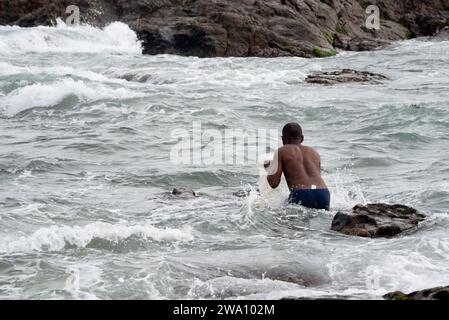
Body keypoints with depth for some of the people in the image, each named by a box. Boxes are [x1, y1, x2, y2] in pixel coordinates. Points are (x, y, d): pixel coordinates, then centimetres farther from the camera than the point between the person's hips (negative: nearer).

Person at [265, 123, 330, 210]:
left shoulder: (282, 151, 12)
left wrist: (268, 168, 26)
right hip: (323, 194, 4)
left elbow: (273, 183, 5)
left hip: (301, 194, -4)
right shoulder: (314, 153, 27)